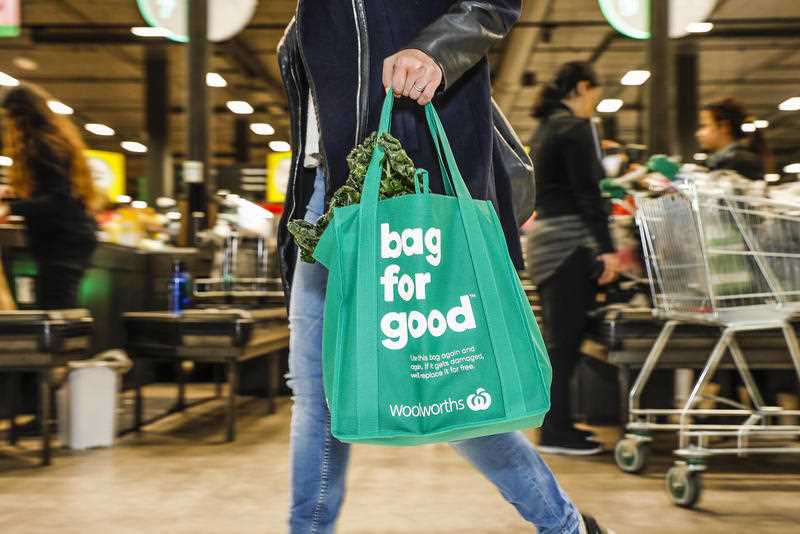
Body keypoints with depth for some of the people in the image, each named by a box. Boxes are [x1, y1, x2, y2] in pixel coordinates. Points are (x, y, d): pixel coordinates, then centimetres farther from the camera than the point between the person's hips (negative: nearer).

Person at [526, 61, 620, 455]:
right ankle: (556, 432, -4)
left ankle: (557, 423, 18)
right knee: (566, 338, -7)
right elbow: (586, 194, -17)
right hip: (571, 241, -10)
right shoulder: (575, 128, -10)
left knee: (560, 338, 13)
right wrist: (606, 248, -18)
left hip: (545, 238, 10)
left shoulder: (545, 128, 18)